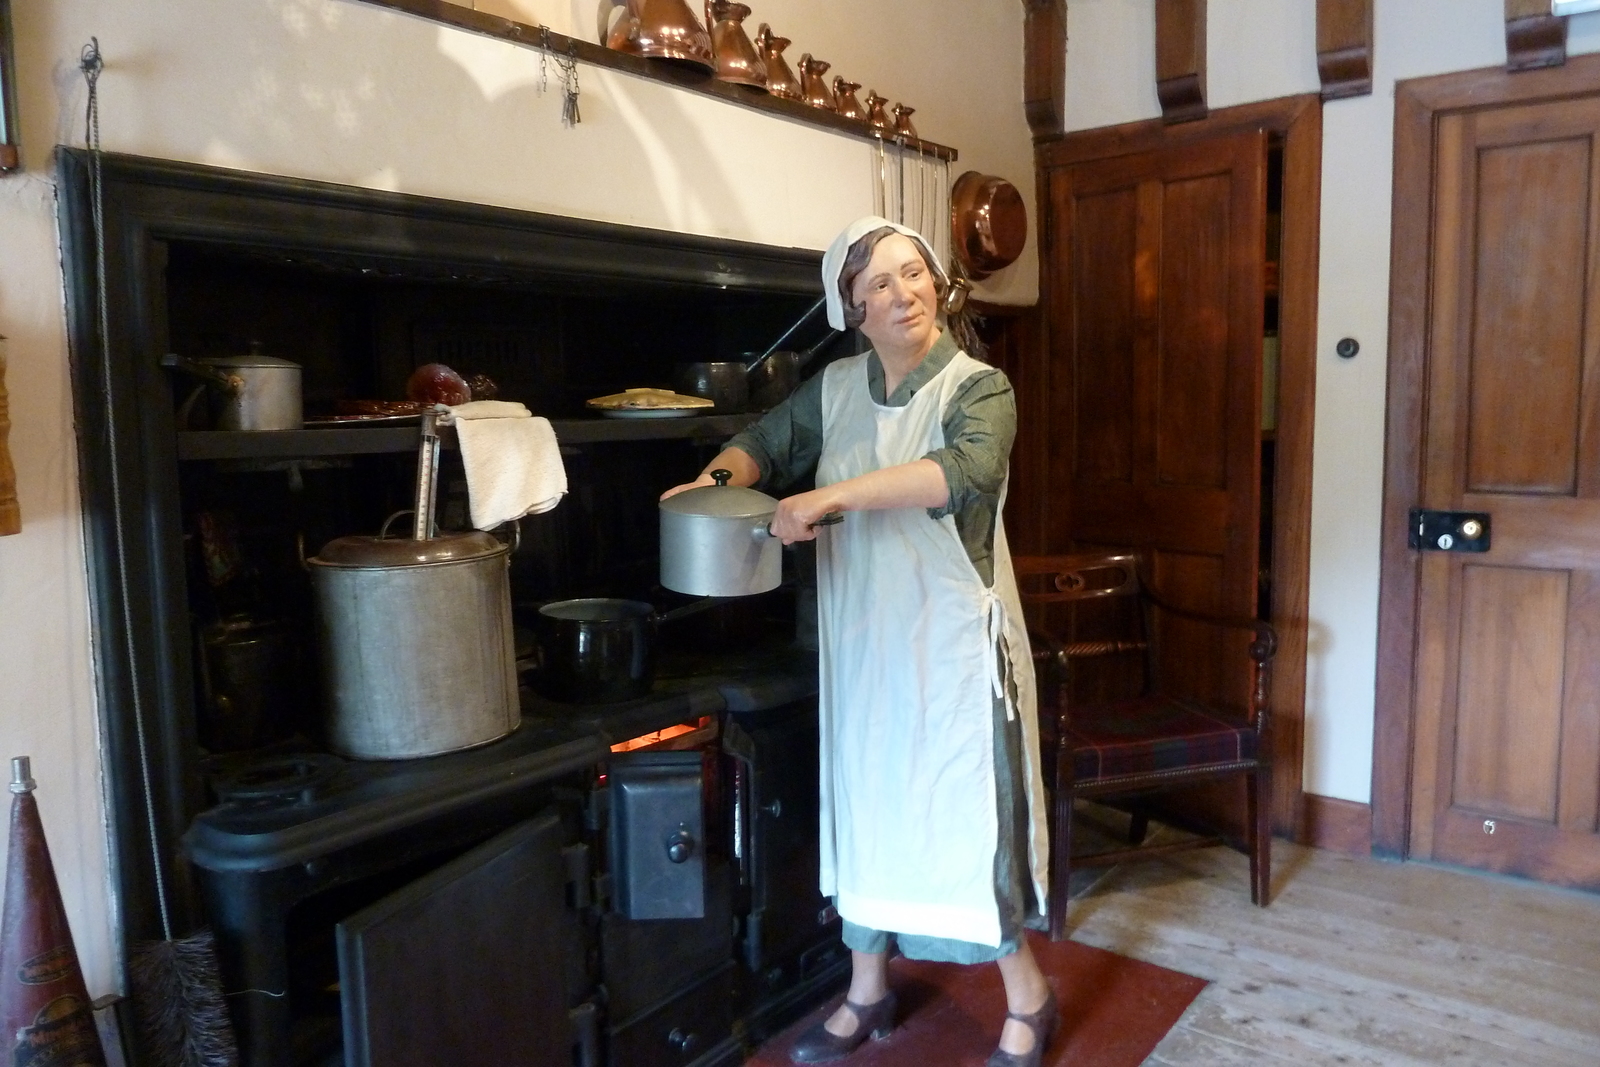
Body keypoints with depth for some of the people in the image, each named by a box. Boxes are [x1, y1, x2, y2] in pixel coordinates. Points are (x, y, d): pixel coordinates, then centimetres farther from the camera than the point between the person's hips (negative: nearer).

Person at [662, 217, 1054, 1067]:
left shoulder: (977, 388, -10)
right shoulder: (836, 388, 5)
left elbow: (966, 469, -30)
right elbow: (767, 441, 15)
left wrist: (835, 494, -37)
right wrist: (720, 478, -8)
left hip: (953, 641, -5)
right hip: (861, 639, 5)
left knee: (970, 811, 1)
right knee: (867, 807, 14)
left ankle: (1027, 997, 23)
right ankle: (868, 990, 32)